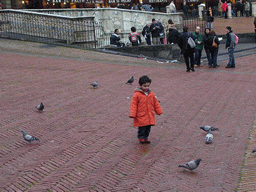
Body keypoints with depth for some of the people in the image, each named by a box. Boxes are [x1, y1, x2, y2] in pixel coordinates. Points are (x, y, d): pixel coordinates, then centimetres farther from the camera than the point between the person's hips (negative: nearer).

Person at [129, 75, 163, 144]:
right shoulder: (137, 95, -10)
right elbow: (133, 105, -9)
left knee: (148, 128, 12)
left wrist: (159, 111, 19)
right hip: (141, 117, -5)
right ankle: (141, 137, 18)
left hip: (150, 116, 5)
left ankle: (145, 137, 28)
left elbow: (156, 103, 16)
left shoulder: (151, 94, 6)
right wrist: (132, 114, -12)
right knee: (142, 128, -1)